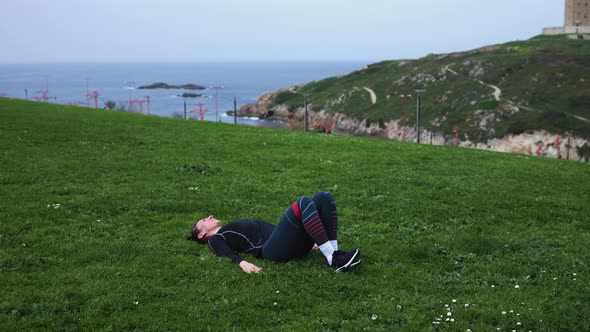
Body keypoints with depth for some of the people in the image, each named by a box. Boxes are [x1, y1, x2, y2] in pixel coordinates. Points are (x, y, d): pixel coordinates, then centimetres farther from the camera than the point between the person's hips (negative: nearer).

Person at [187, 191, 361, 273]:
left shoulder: (235, 230, 38)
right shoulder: (216, 240, 17)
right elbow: (227, 253, -5)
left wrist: (310, 238, 33)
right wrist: (242, 262, -29)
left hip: (293, 243, 8)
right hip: (274, 249, -8)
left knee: (323, 197, -10)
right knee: (304, 203, -29)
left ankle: (334, 252, -17)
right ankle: (333, 258, -31)